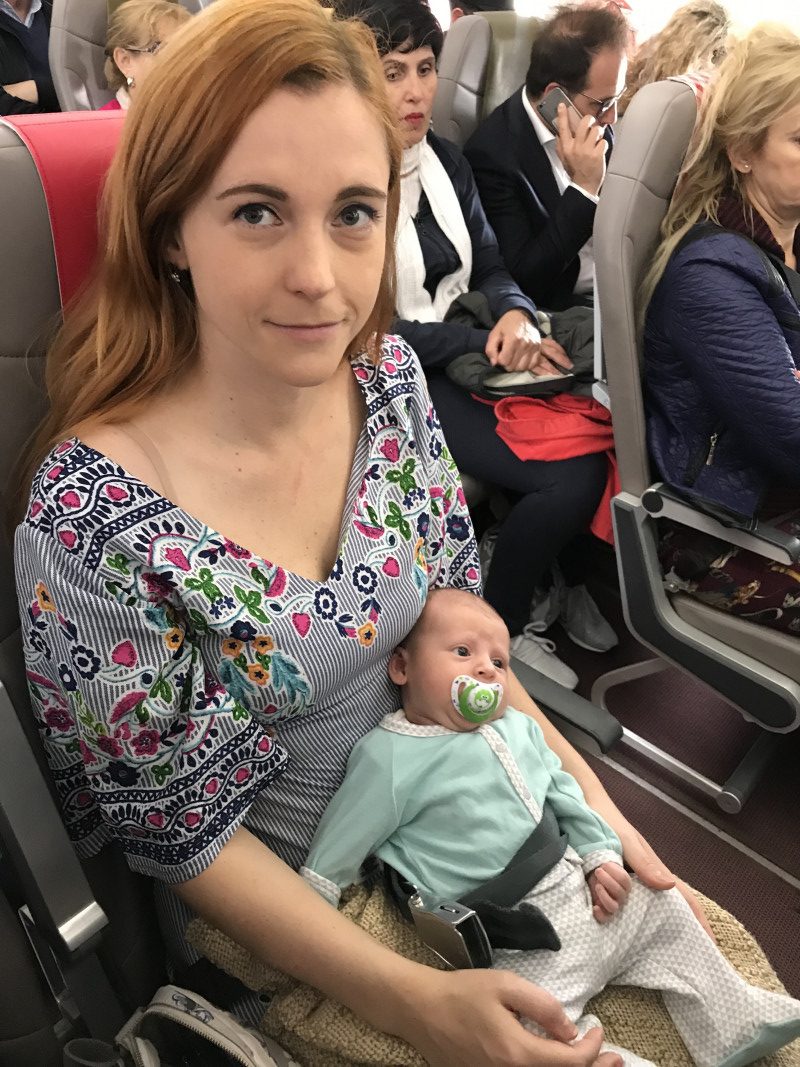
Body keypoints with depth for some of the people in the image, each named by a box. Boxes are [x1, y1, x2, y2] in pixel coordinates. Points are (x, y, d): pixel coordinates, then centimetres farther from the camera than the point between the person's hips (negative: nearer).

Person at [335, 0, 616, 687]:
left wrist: (515, 314, -10)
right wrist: (487, 345, -18)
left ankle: (580, 579, 12)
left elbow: (488, 265, 14)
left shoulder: (445, 160, 11)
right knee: (574, 473, -21)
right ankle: (501, 628, 1)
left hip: (467, 353, 7)